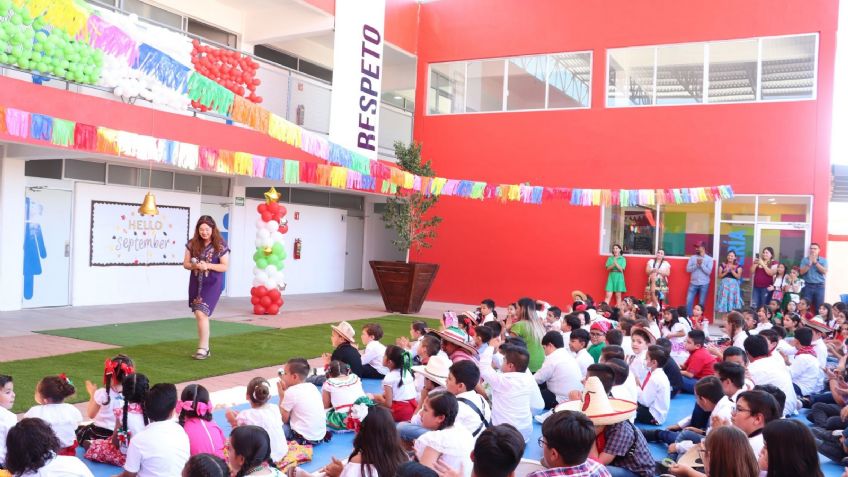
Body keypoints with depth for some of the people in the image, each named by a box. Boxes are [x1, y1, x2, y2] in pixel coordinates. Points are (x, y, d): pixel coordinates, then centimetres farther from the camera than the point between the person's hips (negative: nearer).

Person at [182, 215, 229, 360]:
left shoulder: (220, 245, -7)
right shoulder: (192, 244, 5)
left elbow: (225, 267, -6)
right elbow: (185, 263, 9)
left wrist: (208, 265, -19)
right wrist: (194, 266, -13)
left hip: (212, 284, -5)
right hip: (196, 283, 5)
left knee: (201, 313, -16)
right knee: (199, 315, 9)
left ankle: (203, 348, -9)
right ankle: (205, 348, 21)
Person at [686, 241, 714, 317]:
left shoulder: (709, 259, 0)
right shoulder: (692, 257, 6)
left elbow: (708, 271, -9)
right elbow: (688, 269, -2)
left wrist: (702, 264, -17)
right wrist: (696, 265, -16)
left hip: (704, 284, -2)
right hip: (693, 283, 2)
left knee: (701, 303, 4)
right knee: (689, 301, -5)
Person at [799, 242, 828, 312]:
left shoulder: (823, 260, 7)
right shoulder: (805, 259, 7)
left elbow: (824, 271, -7)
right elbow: (802, 272, -2)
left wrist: (815, 262, -10)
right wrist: (809, 263, -12)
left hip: (819, 286, 0)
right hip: (808, 286, 0)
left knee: (819, 307, -1)